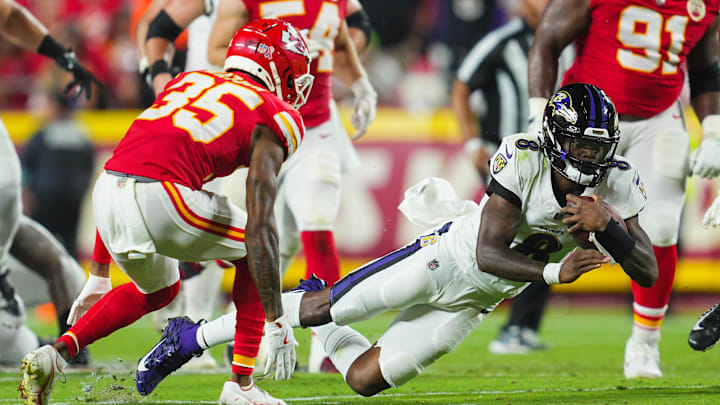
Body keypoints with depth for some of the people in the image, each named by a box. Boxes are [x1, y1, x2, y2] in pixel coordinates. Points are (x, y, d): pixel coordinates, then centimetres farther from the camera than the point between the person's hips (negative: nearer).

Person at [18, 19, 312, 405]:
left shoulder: (187, 82, 30)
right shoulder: (271, 117, 10)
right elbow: (258, 227, -1)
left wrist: (99, 275, 34)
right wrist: (276, 322, 2)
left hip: (107, 188, 6)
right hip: (159, 199, -6)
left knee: (158, 288, 33)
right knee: (253, 253, 22)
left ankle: (55, 354, 16)